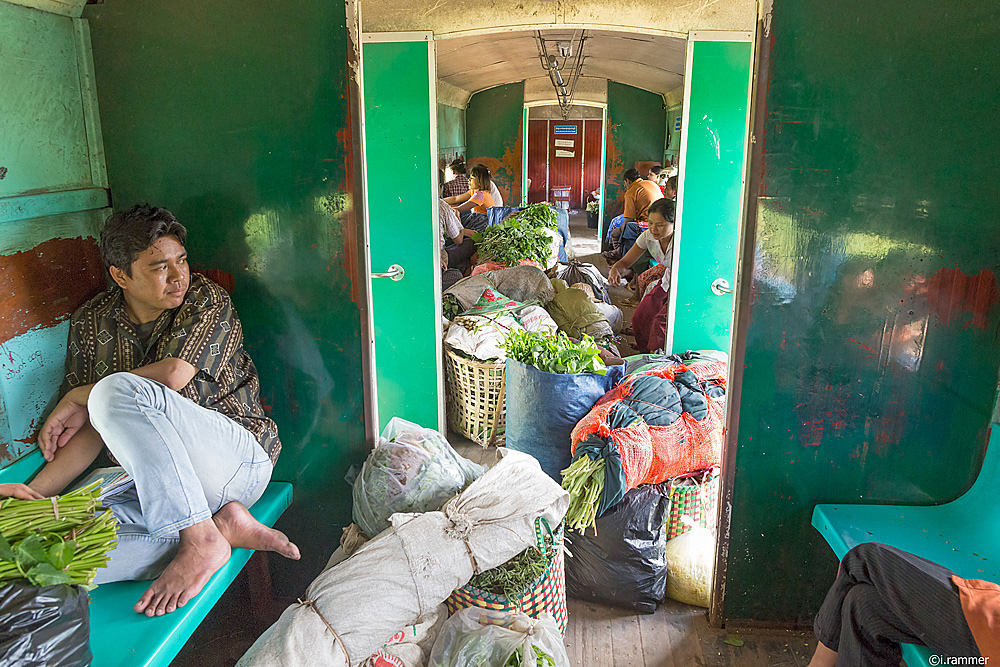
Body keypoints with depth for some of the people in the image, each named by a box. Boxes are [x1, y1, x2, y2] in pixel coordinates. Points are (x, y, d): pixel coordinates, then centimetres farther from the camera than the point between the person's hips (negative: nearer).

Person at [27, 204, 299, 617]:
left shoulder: (206, 301, -3)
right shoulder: (91, 323, 9)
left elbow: (173, 374, -20)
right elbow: (89, 428, 8)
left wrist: (77, 396, -6)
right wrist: (34, 494, -8)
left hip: (237, 461, -5)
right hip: (151, 483, 5)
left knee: (117, 392, -29)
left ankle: (201, 538, -25)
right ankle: (223, 526, -17)